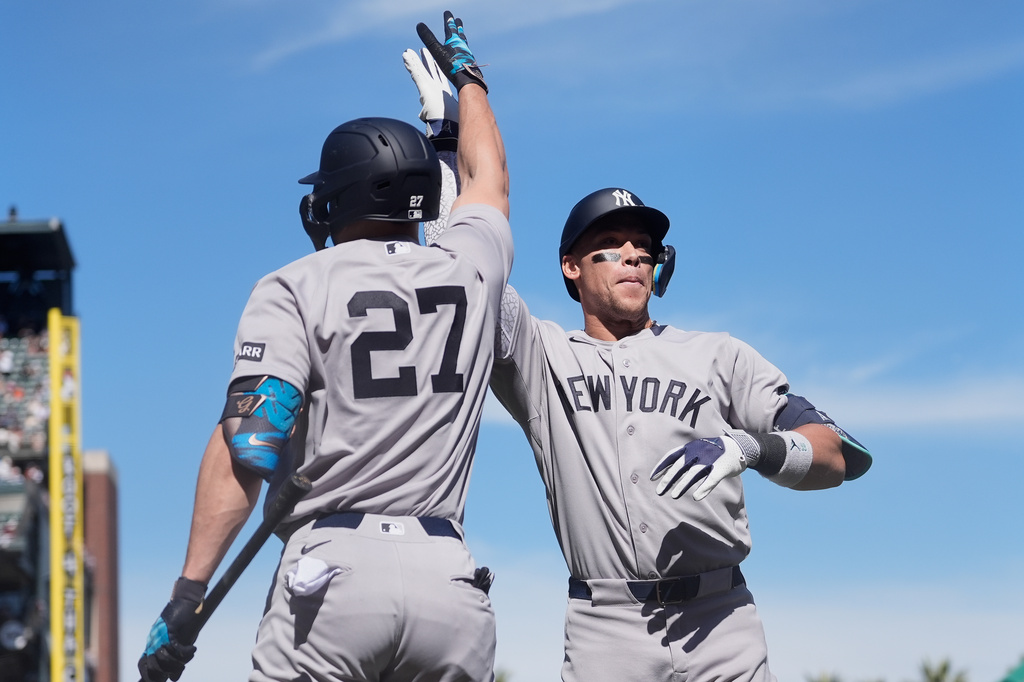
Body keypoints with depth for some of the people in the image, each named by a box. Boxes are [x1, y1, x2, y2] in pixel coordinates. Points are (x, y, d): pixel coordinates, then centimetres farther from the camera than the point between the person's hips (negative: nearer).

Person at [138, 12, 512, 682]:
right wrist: (466, 76, 57)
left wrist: (188, 595, -12)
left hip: (332, 571, -3)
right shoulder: (470, 270, 15)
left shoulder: (296, 289, 3)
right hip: (448, 577, 3)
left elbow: (248, 442, -10)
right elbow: (488, 174, 39)